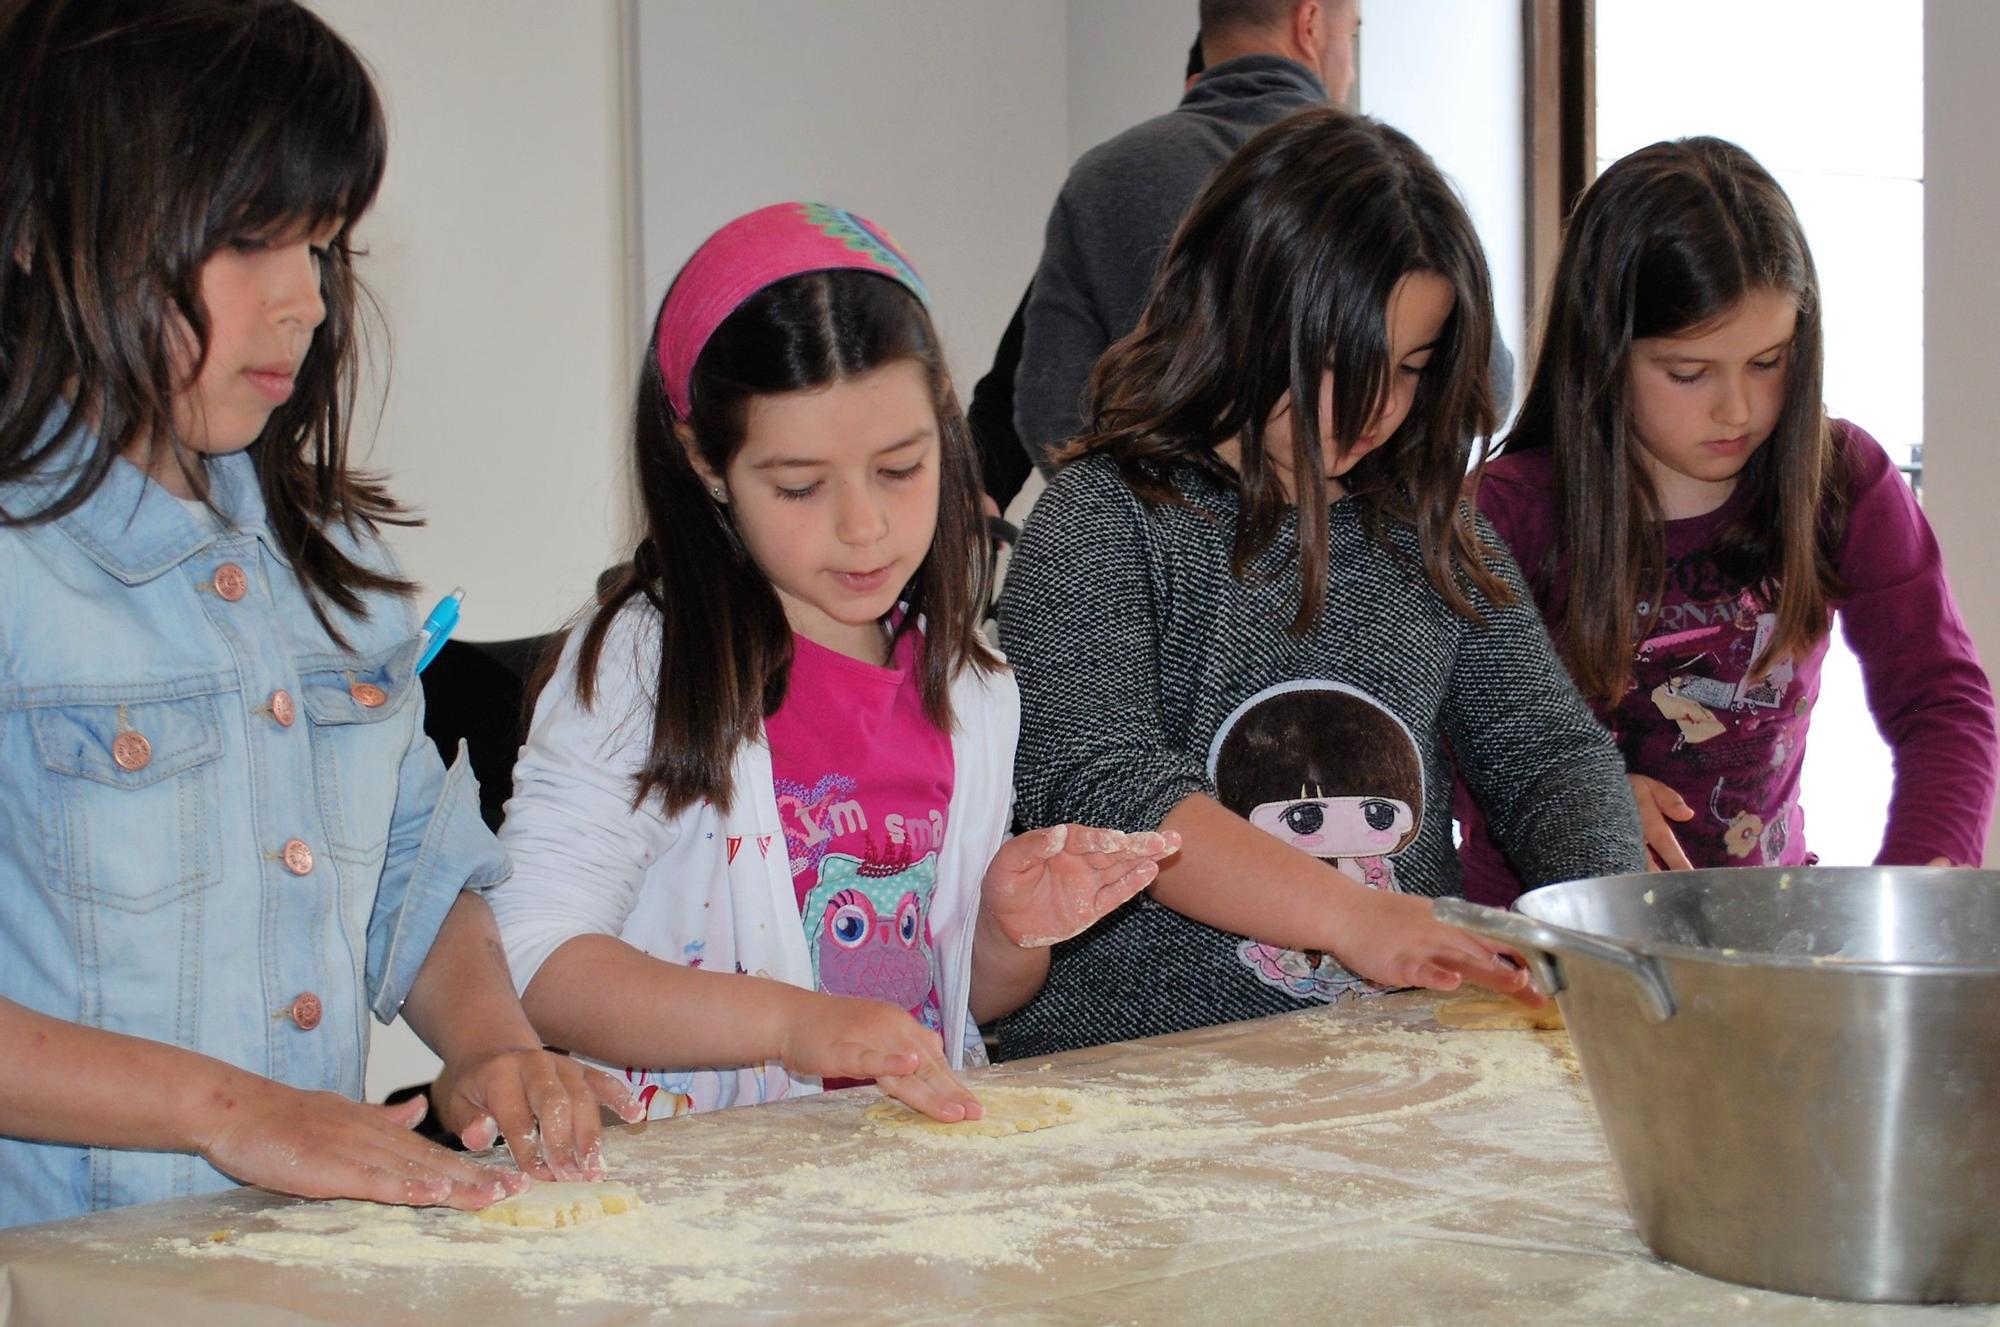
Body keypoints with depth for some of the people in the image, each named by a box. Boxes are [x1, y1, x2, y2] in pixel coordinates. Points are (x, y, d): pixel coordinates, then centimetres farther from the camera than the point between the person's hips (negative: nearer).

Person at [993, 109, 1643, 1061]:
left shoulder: (1429, 536, 13)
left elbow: (1549, 749, 12)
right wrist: (1352, 917, -26)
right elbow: (1093, 785, -16)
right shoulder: (1102, 521, -5)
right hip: (1133, 1060, -3)